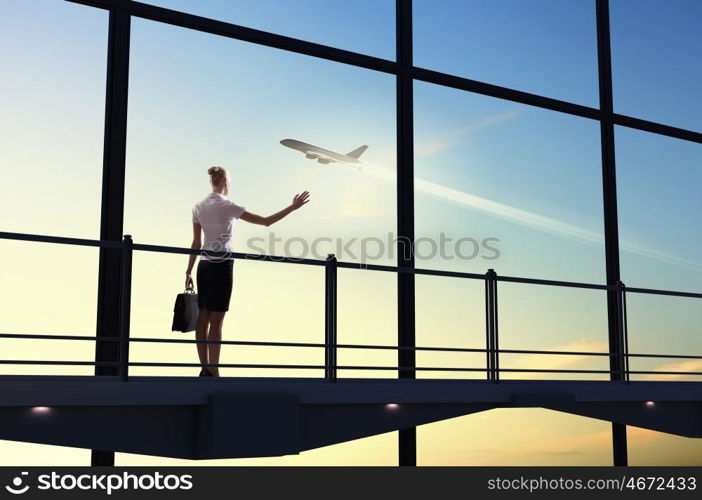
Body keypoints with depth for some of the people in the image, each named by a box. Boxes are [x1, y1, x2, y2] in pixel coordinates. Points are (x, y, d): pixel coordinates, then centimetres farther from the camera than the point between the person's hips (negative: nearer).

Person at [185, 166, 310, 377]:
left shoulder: (198, 207, 8)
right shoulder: (228, 206, -9)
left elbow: (196, 243, 10)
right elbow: (266, 221, -11)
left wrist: (188, 271, 15)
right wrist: (292, 207, -6)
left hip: (204, 265, 6)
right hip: (222, 265, -6)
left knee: (203, 319, 7)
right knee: (216, 321, -5)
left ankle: (205, 368, 11)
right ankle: (213, 372, -4)